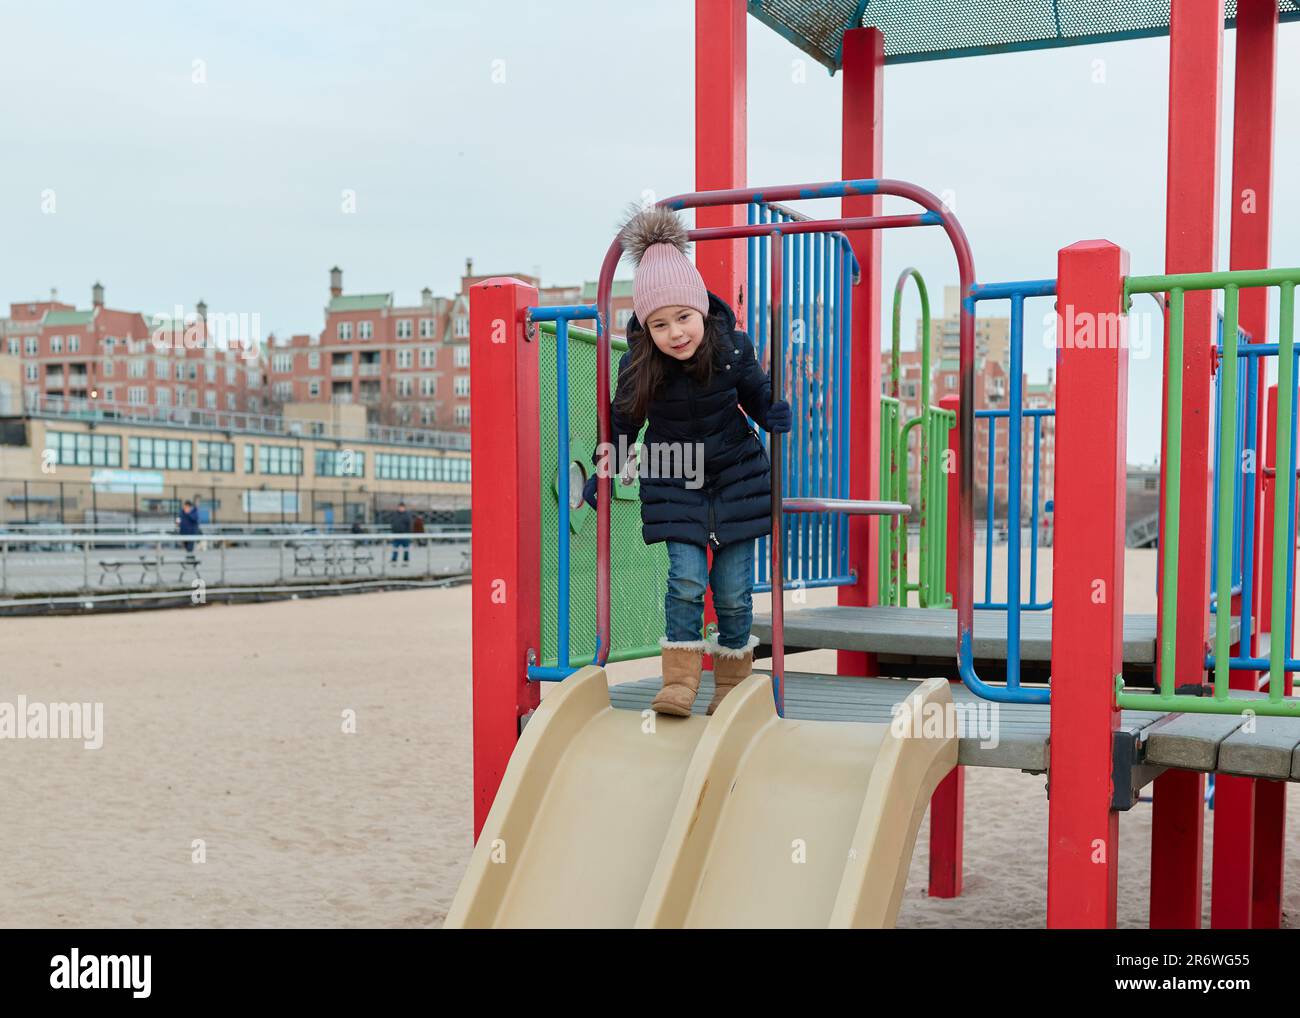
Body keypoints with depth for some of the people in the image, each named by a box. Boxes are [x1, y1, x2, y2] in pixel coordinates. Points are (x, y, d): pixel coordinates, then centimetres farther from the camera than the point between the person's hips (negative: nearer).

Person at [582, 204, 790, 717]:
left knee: (733, 590, 2)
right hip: (675, 485, 0)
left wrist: (775, 414, -17)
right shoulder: (637, 367, -16)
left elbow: (757, 394, 3)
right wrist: (605, 473, 2)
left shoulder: (732, 347, -16)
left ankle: (732, 685, 21)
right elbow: (623, 420, 3)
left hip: (737, 479, 0)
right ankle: (679, 683, 0)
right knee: (686, 579, -13)